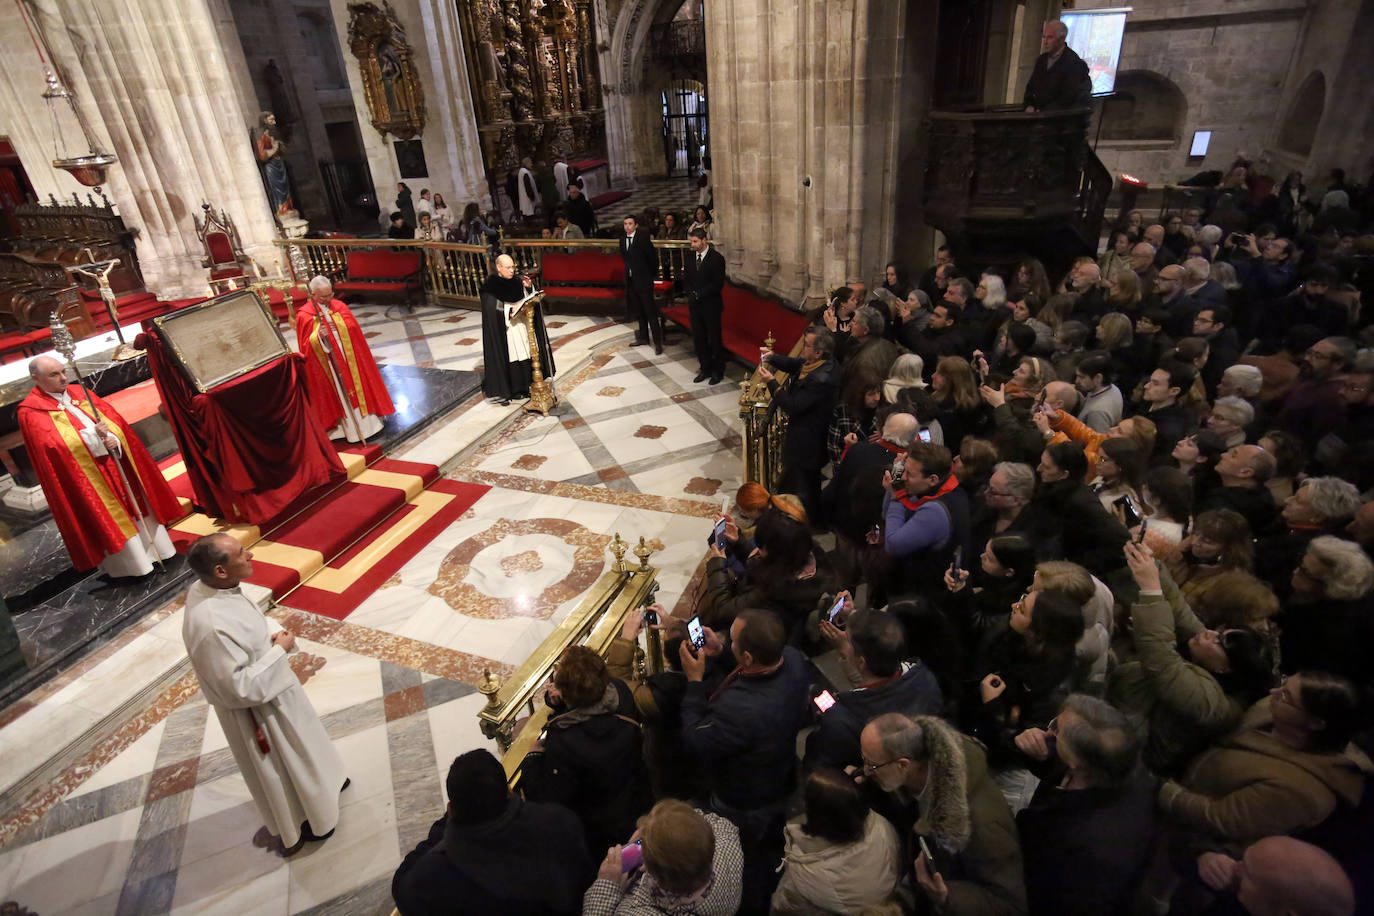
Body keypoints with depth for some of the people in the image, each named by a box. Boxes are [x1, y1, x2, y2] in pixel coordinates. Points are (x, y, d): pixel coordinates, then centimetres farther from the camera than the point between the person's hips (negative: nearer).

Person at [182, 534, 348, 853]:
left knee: (301, 740, 32)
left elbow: (252, 619, 6)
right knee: (279, 765, 19)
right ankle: (301, 824, 45)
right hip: (257, 707, -8)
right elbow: (241, 687, -31)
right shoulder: (210, 627, -40)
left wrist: (275, 630, -12)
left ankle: (322, 779, 58)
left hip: (272, 684, 8)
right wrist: (280, 650, -23)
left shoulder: (209, 588, -13)